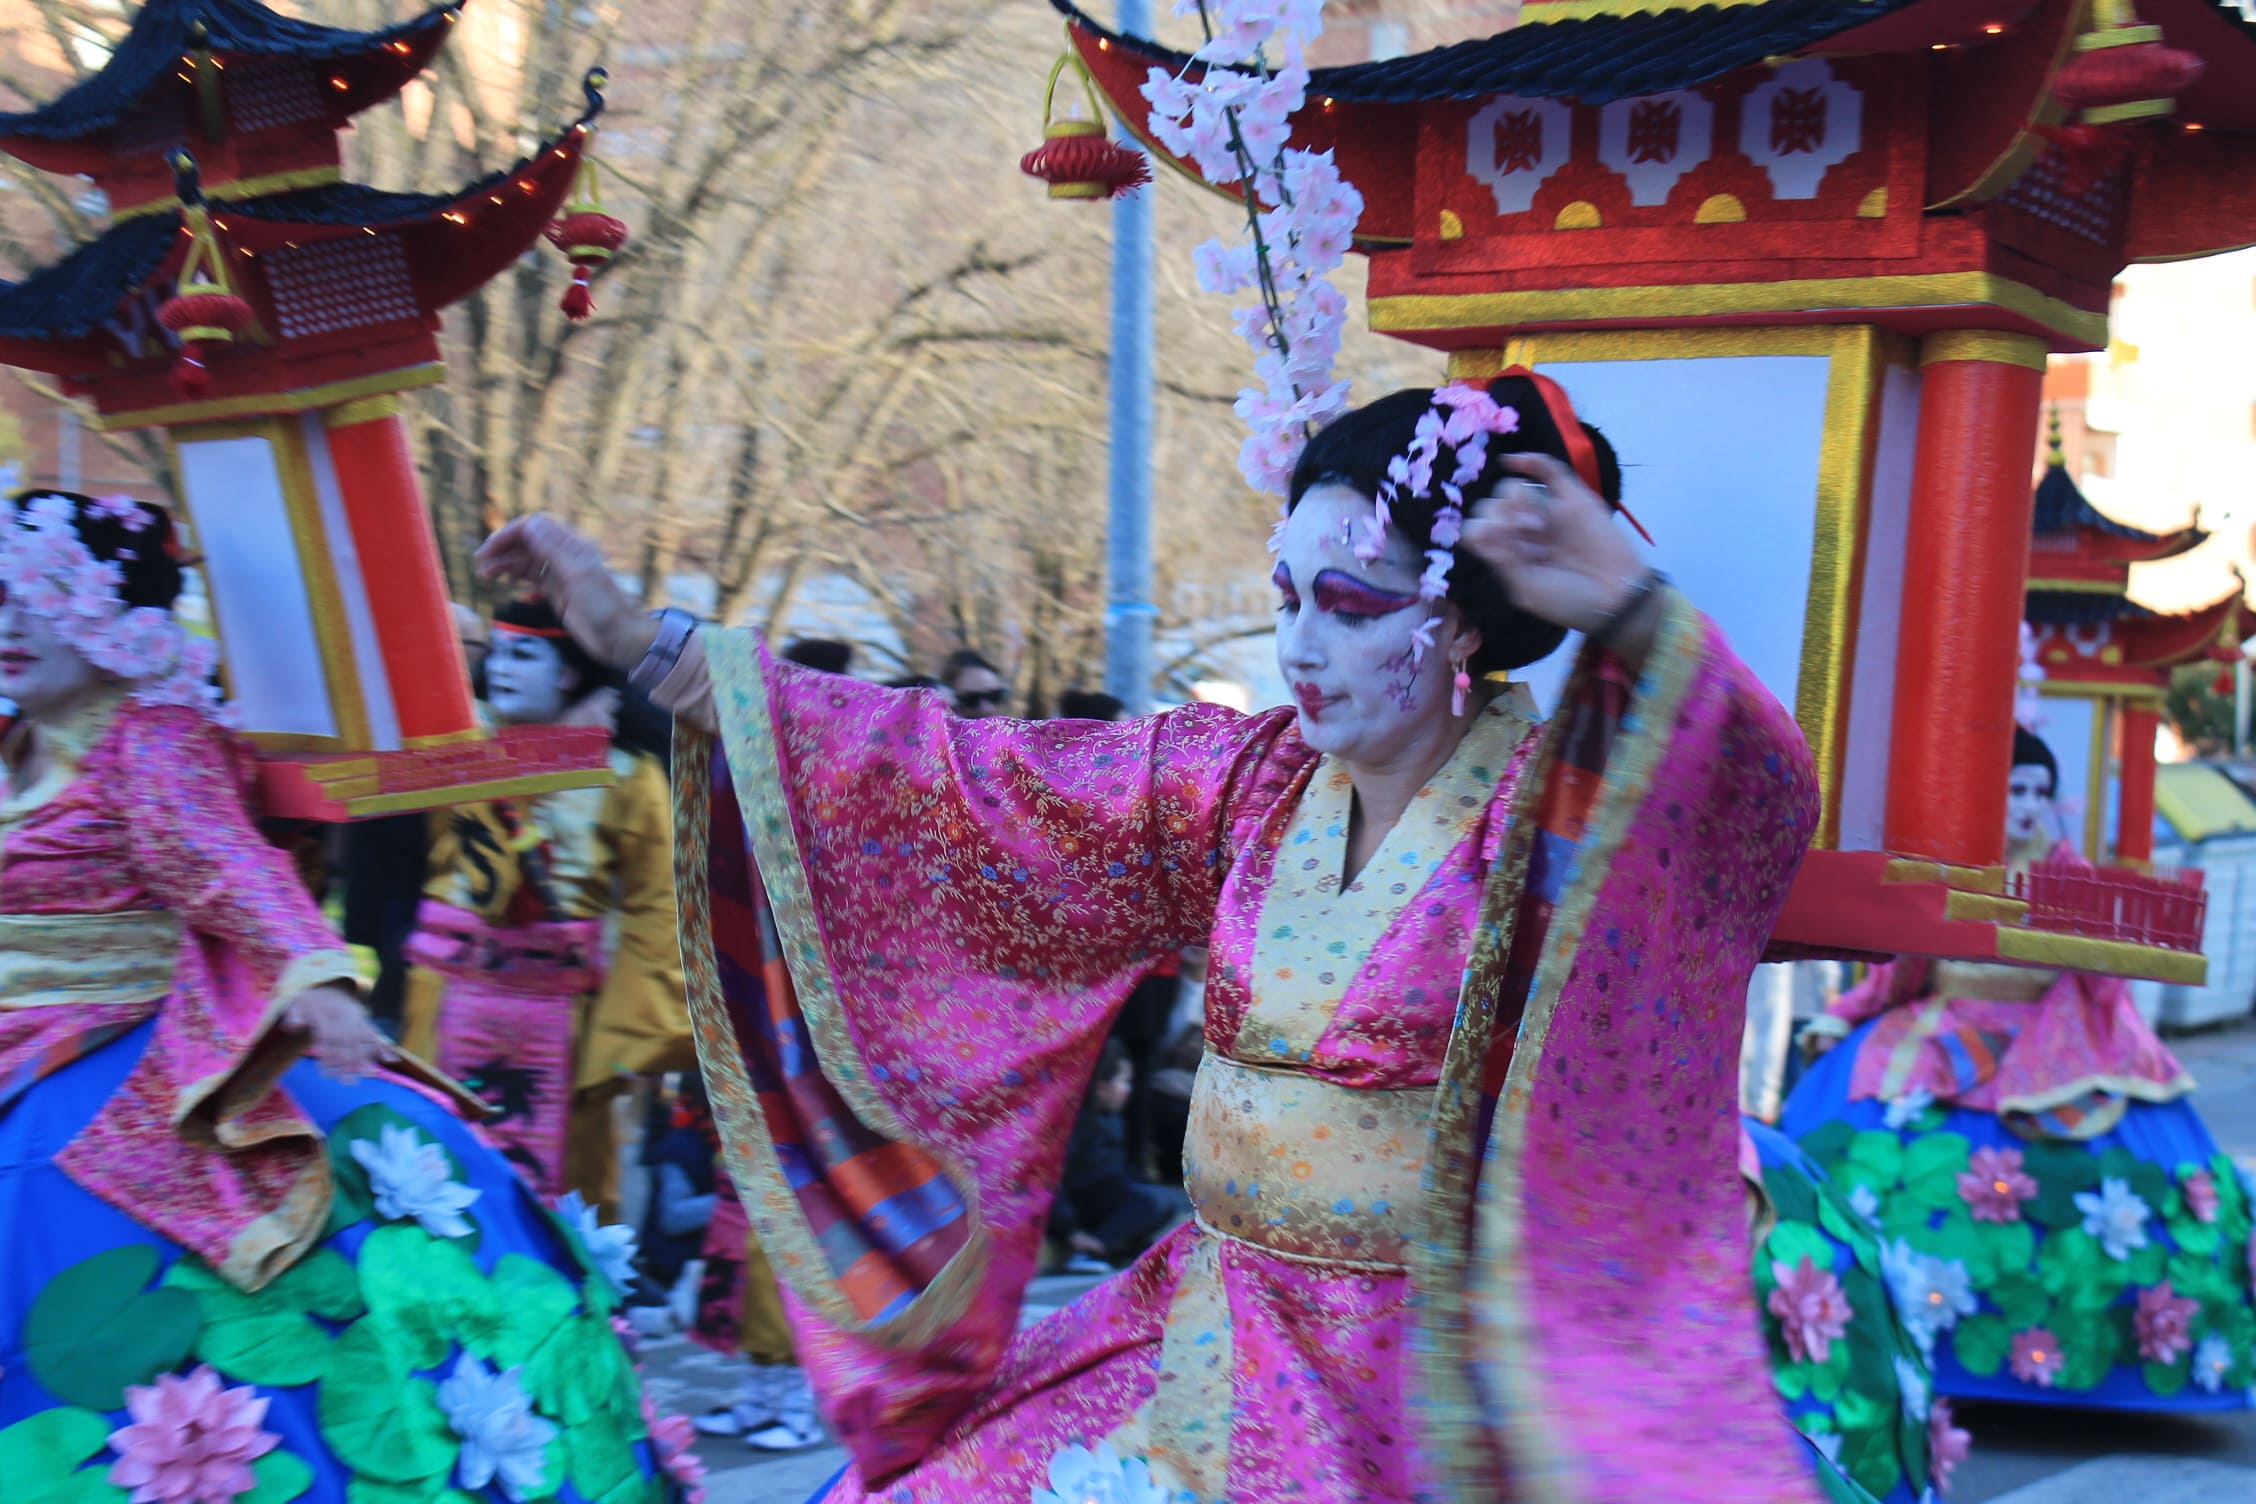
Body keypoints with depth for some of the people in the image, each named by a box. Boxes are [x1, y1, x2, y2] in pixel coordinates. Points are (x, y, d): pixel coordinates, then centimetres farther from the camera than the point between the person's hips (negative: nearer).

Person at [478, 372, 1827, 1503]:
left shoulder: (1550, 811, -14)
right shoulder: (1243, 778, 0)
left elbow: (1761, 798, -31)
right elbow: (961, 783, 0)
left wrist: (1634, 610, -50)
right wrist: (649, 646, -2)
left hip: (1418, 1385, -5)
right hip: (1212, 1339, 5)